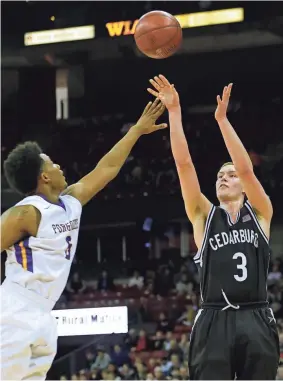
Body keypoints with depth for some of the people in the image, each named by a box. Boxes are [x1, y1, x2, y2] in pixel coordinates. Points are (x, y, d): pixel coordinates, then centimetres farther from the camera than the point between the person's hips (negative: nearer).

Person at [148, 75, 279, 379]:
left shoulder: (260, 213, 13)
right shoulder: (204, 216, 14)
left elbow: (246, 168, -2)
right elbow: (184, 164, 5)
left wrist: (222, 119, -5)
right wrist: (174, 113, -2)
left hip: (256, 321, 0)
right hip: (214, 322, 0)